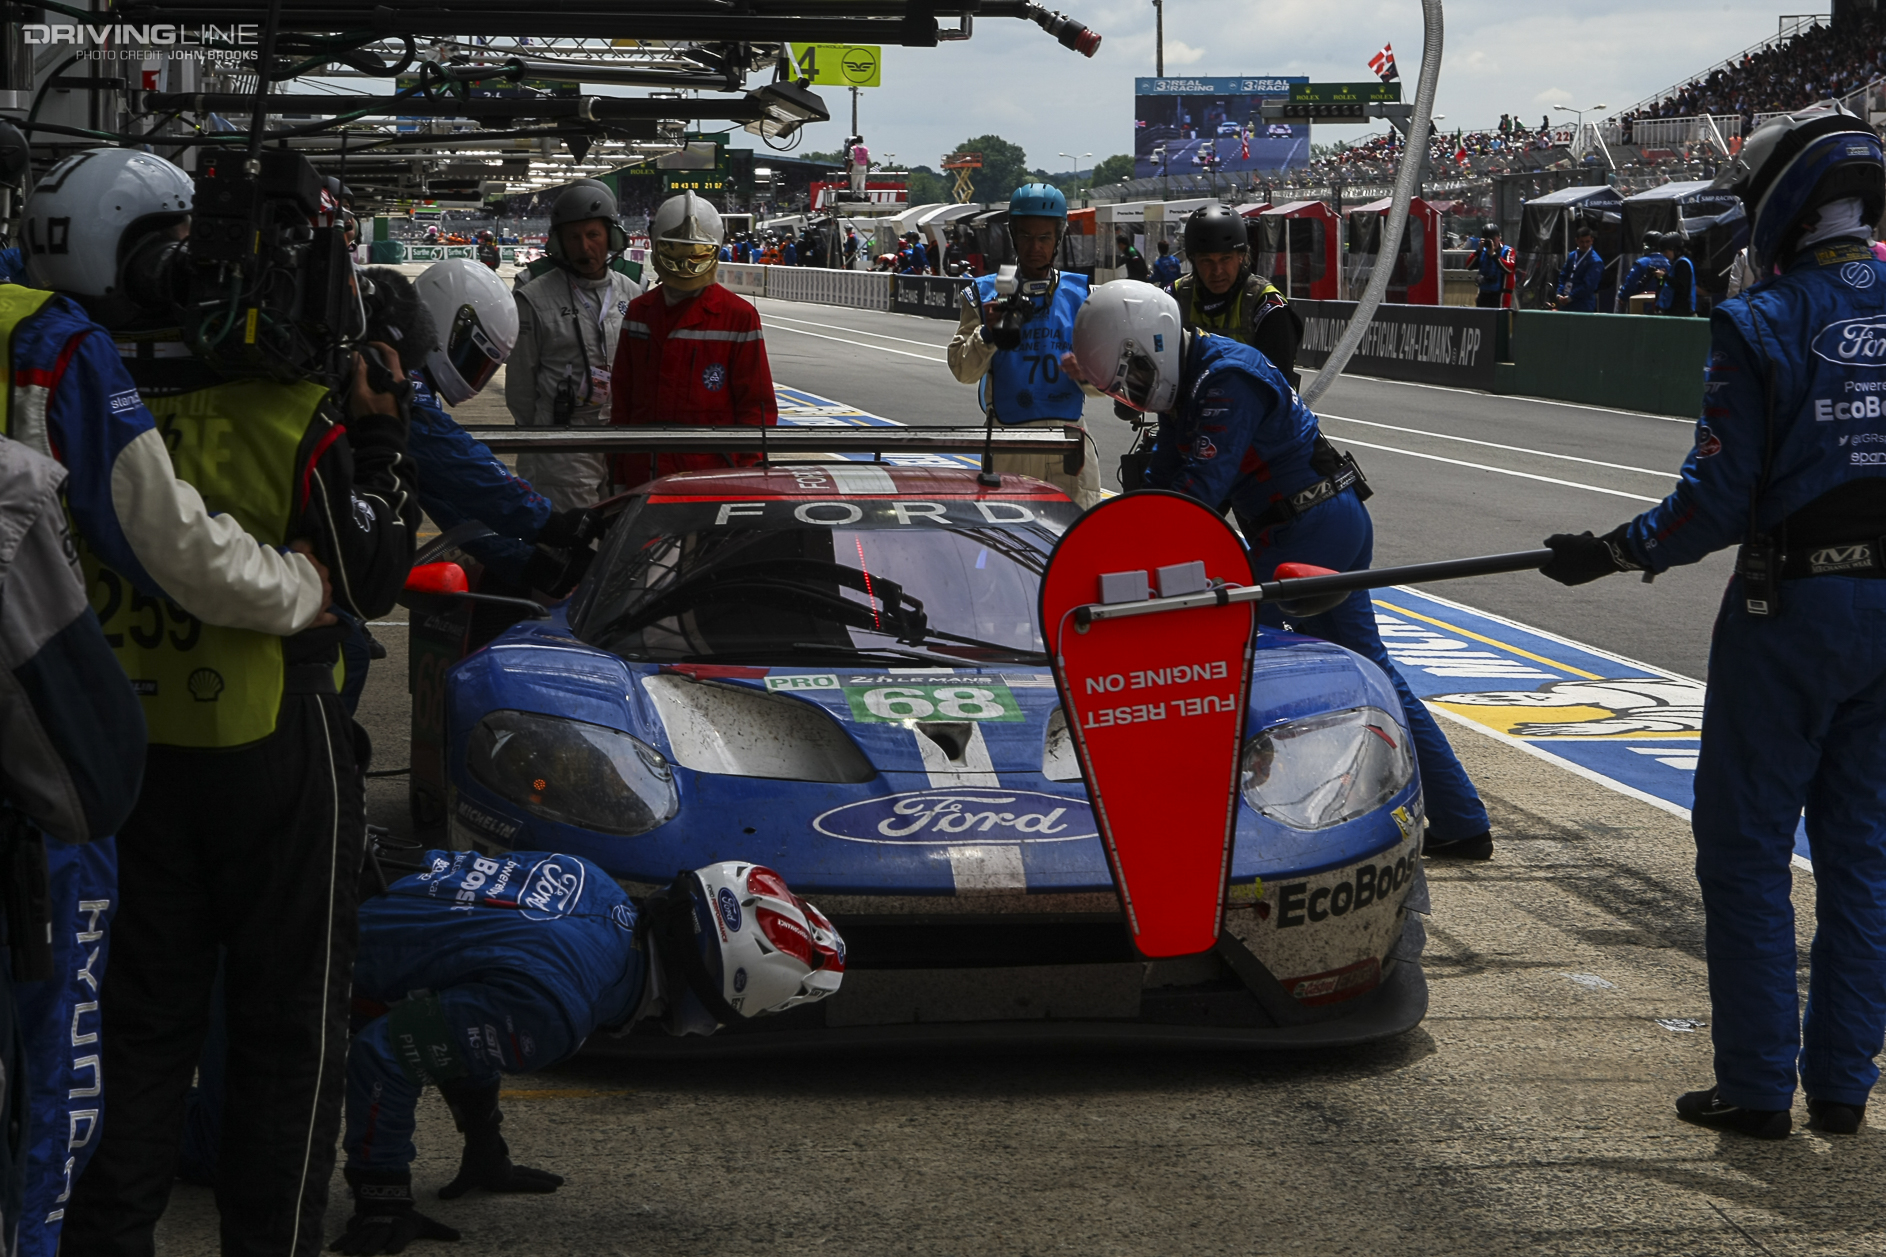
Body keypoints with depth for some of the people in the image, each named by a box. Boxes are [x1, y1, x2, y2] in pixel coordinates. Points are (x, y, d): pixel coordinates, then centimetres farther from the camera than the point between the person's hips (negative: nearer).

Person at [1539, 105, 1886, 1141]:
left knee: (1745, 845, 6)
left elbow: (1716, 505, -13)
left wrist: (1608, 553, 0)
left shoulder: (1758, 326, -11)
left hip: (1790, 607, -5)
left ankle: (1758, 1085, 6)